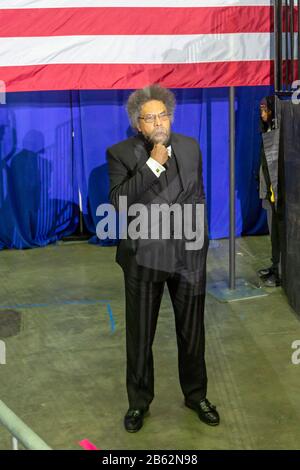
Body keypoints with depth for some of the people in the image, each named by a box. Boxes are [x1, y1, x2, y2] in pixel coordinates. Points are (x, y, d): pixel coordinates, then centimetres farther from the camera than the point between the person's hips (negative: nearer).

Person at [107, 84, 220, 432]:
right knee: (139, 336, 9)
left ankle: (196, 395, 34)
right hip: (144, 257, -3)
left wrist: (198, 236, 11)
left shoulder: (190, 147, 5)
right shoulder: (121, 153, -7)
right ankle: (139, 402, 27)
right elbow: (118, 201, -21)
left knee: (192, 332, 14)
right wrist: (153, 164, -24)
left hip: (189, 255, 3)